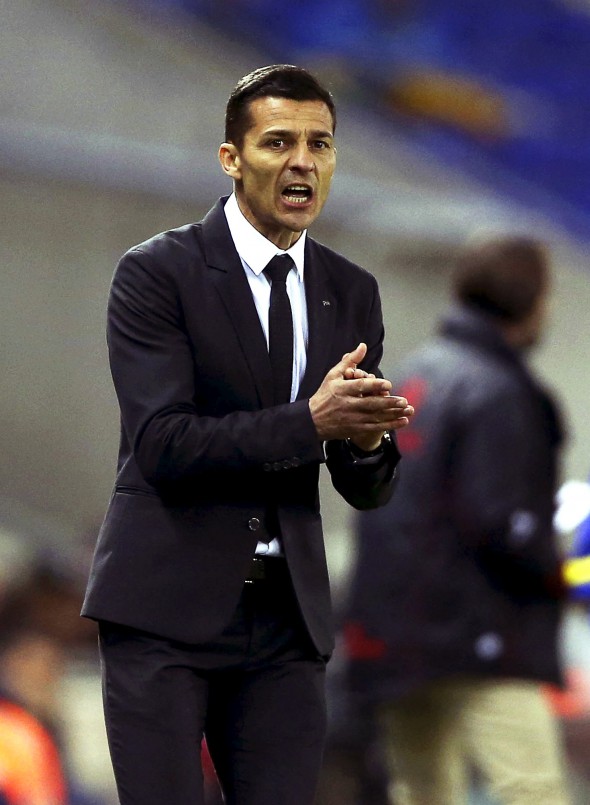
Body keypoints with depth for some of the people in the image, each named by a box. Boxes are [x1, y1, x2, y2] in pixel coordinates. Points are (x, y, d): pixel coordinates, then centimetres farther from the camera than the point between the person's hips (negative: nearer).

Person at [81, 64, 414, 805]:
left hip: (287, 615, 5)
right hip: (166, 606, -5)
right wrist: (310, 422, -24)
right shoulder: (156, 273, -6)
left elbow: (367, 490, 11)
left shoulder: (351, 293, 10)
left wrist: (368, 441, -13)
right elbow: (161, 444, -16)